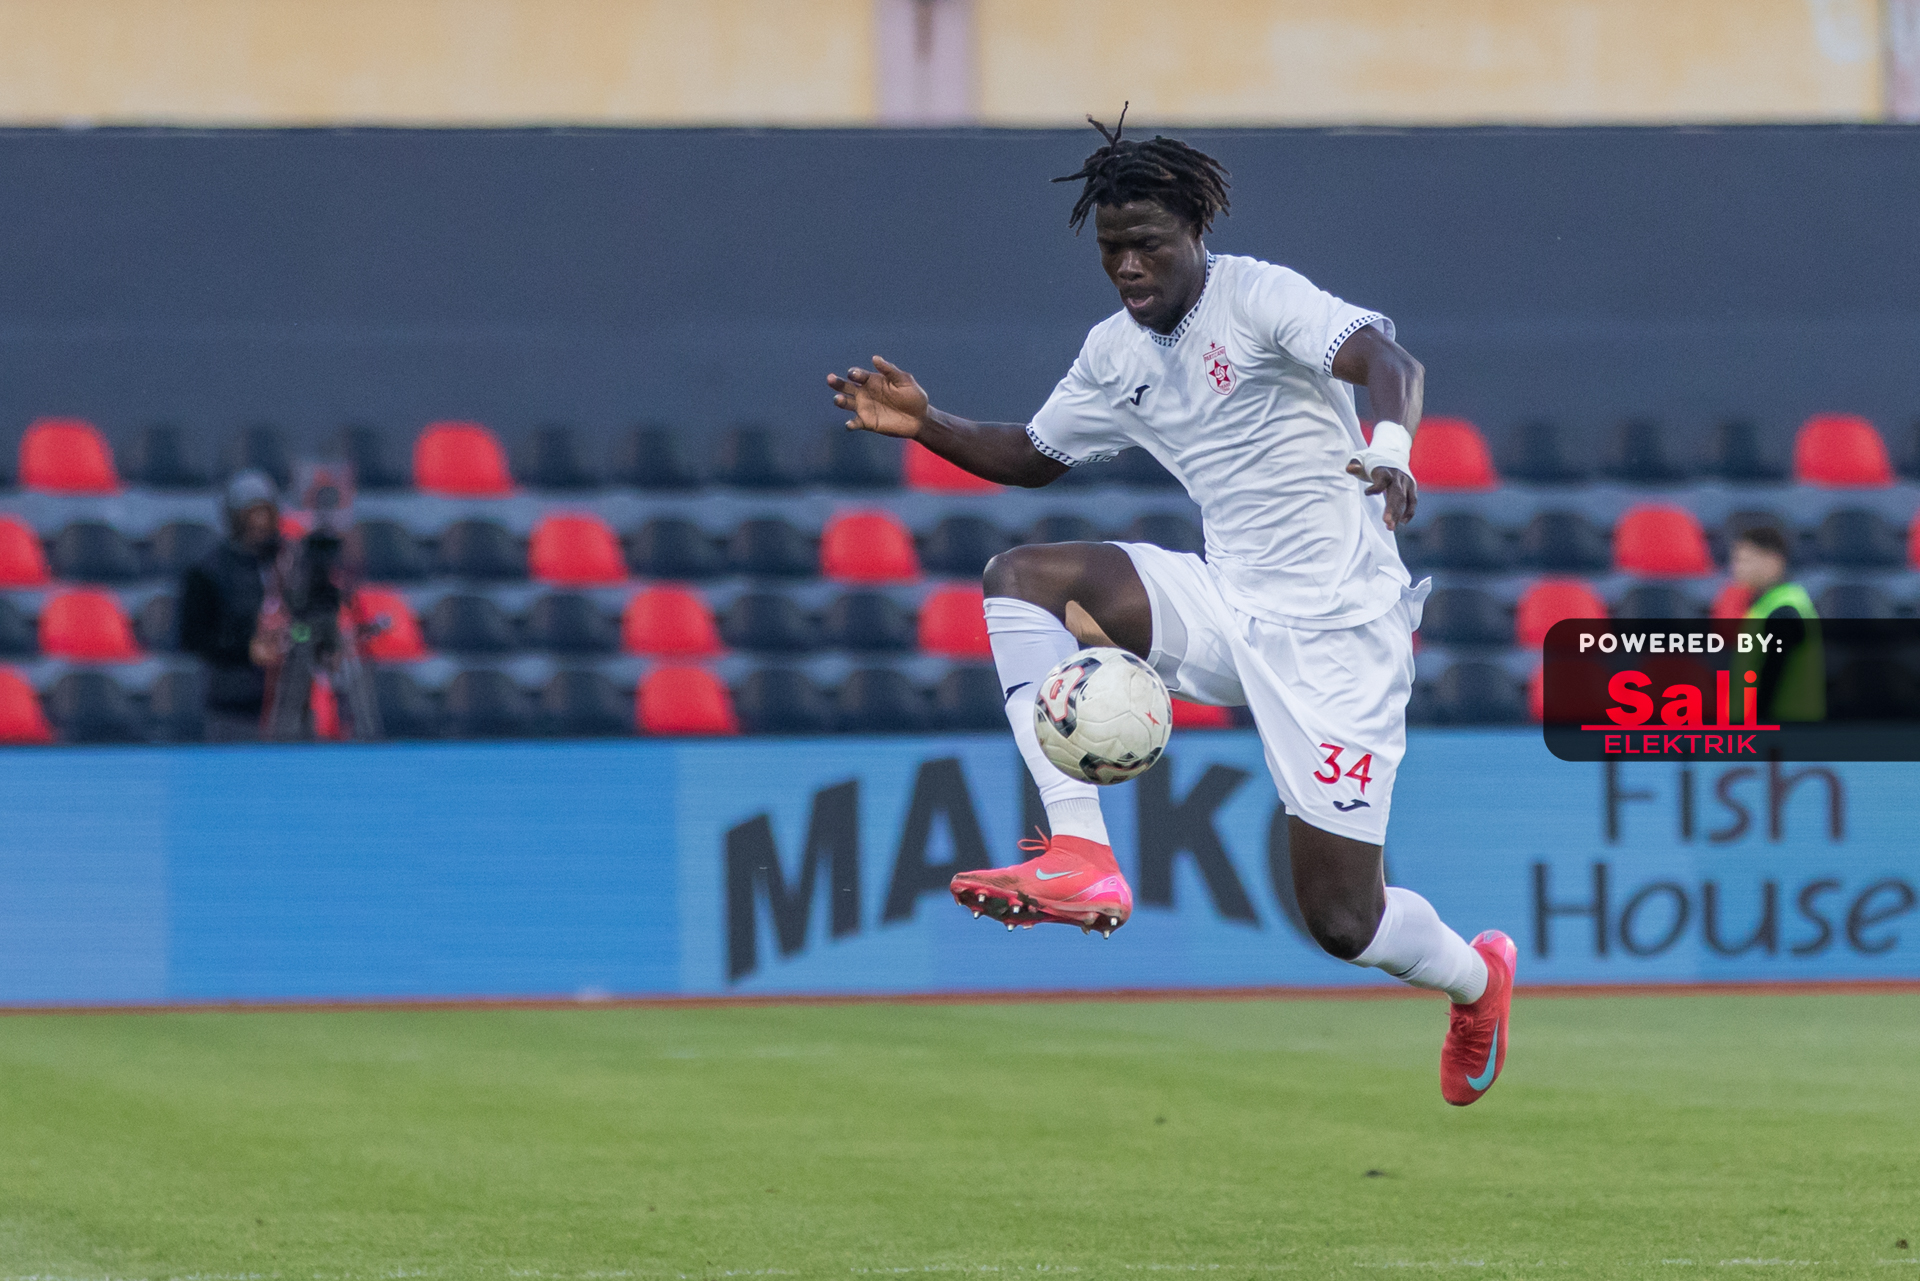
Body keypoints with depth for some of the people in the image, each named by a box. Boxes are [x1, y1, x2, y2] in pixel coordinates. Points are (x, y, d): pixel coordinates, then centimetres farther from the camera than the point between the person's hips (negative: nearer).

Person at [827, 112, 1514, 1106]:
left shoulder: (1258, 296, -14)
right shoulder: (1117, 352, 9)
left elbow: (1386, 360, -30)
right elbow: (1037, 454, 24)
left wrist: (1391, 445, -52)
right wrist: (926, 426, 7)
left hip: (1337, 627, -7)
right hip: (1230, 606, 7)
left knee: (1342, 921, -7)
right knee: (1020, 577, -15)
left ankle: (1475, 977, 30)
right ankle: (1081, 854, -23)